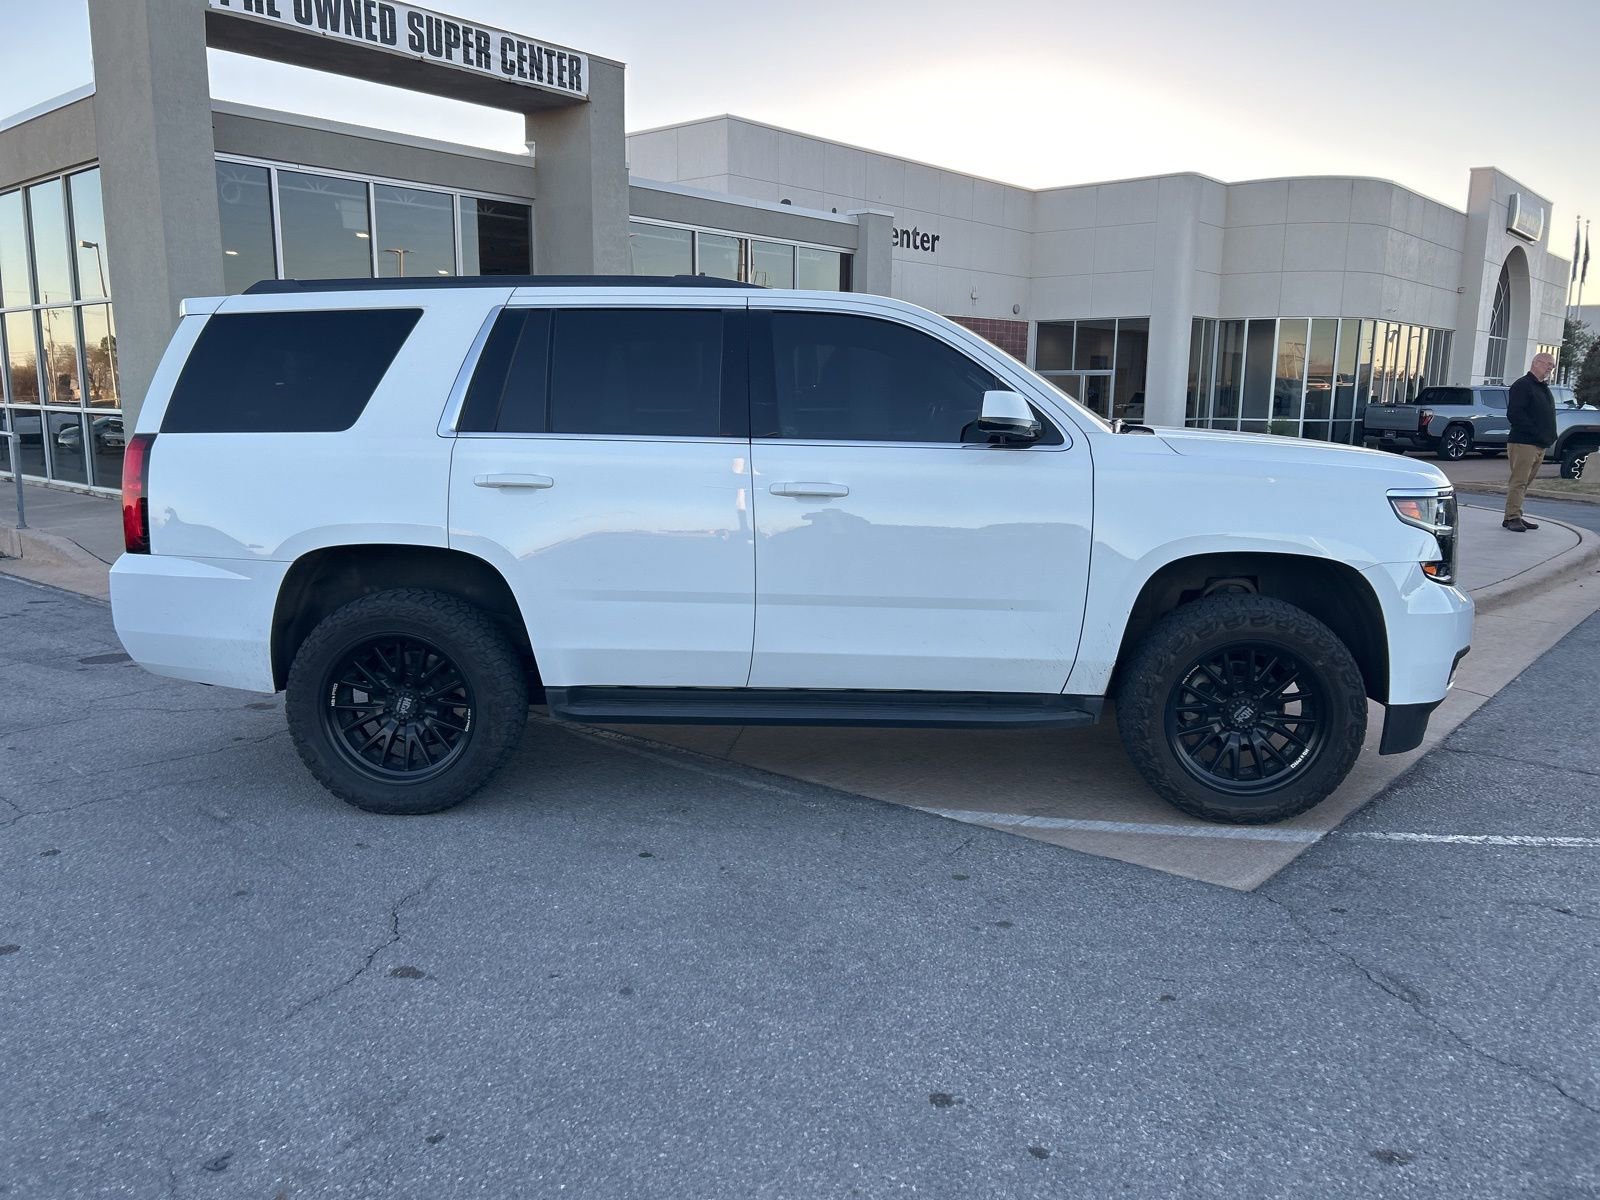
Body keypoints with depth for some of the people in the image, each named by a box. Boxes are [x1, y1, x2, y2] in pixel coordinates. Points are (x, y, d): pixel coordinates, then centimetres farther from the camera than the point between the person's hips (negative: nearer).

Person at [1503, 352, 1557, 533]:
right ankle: (1512, 517, -10)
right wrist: (1535, 431, -21)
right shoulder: (1522, 385, -9)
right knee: (1519, 481, -11)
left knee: (1524, 482, 11)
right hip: (1523, 442, -9)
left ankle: (1516, 516, 15)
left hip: (1539, 444, 9)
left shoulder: (1543, 388, 22)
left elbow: (1548, 415, 28)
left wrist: (1550, 435, 12)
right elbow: (1514, 414, -19)